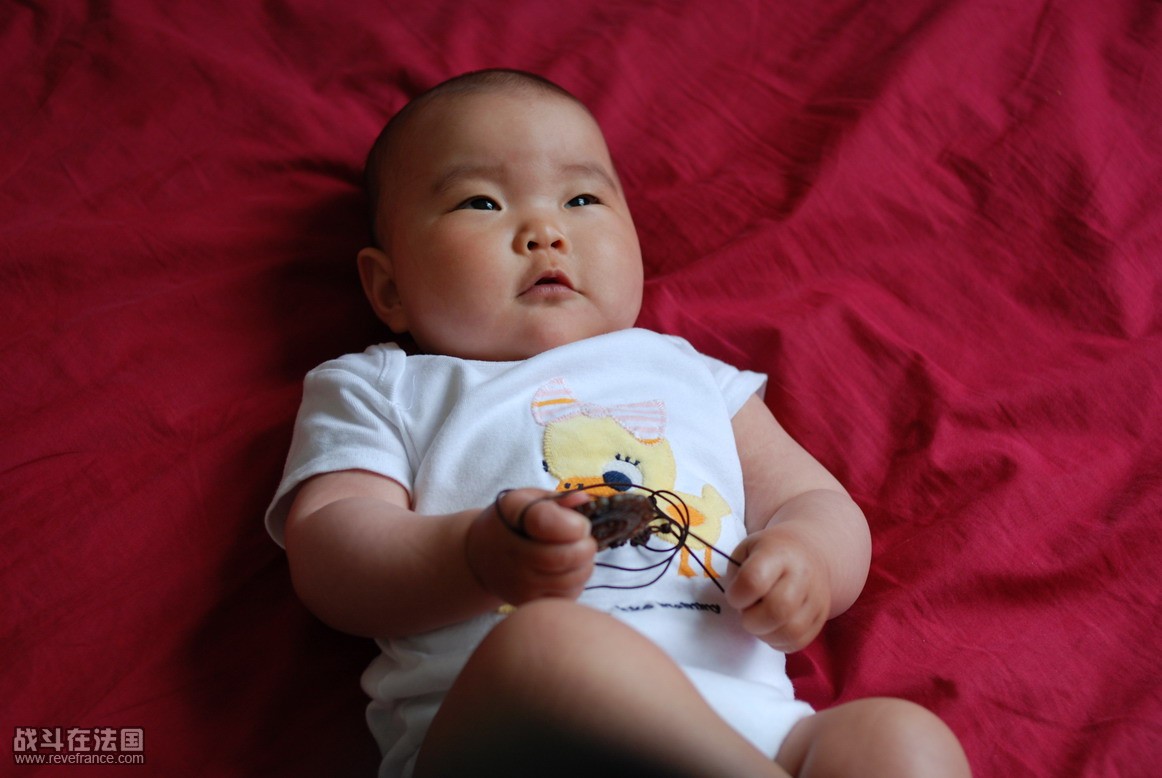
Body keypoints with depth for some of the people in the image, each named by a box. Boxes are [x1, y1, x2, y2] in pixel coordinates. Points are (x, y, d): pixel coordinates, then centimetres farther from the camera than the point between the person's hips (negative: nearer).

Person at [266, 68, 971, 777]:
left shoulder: (689, 374, 29)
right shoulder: (375, 389, 19)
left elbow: (820, 501, 26)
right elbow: (327, 558, 3)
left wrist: (807, 557, -1)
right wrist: (481, 555, -19)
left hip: (742, 715, 3)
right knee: (543, 642, -36)